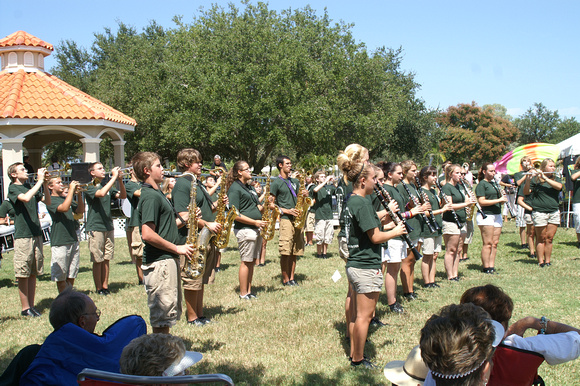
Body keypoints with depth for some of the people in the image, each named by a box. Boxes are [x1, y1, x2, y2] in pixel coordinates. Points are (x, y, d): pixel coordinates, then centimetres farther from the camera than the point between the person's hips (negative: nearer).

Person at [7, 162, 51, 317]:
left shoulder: (30, 187, 15)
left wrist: (45, 185, -3)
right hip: (22, 235, -6)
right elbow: (26, 198, -24)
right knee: (23, 274, -1)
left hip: (36, 234, 6)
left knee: (34, 273, 10)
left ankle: (32, 306, 17)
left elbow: (48, 201, 11)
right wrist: (40, 181, -19)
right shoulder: (13, 188, -4)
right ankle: (25, 308, 7)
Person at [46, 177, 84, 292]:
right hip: (59, 242, -7)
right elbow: (64, 208, -25)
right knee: (61, 277, 0)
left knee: (71, 275, 12)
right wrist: (71, 189, -19)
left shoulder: (66, 198, 16)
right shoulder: (51, 200, -7)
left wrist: (79, 195, -1)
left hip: (73, 240, 7)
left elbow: (80, 211, 13)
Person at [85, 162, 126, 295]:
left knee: (106, 259, 8)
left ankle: (105, 286, 15)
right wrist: (114, 177, -22)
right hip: (96, 227, -6)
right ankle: (99, 288, 7)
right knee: (97, 260, -1)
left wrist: (120, 180, -7)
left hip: (108, 226, 6)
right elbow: (101, 193, -26)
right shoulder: (90, 187, -6)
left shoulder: (107, 186, 15)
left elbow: (123, 195, 6)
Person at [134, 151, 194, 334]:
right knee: (163, 316, -3)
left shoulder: (156, 193, 16)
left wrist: (184, 219, 8)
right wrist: (176, 248, -16)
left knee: (171, 312, 18)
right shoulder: (150, 196, -16)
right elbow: (148, 234, -24)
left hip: (167, 260, 10)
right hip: (159, 263, -10)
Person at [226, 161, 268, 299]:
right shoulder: (235, 188, -10)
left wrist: (265, 206, -1)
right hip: (245, 229, -9)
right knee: (246, 262, -2)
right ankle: (243, 294, 7)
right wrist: (255, 222, -17)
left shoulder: (250, 187, 18)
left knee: (252, 261, 12)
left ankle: (249, 291, 21)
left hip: (256, 229, 9)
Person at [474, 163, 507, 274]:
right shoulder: (481, 184, -6)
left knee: (495, 243, 6)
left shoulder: (494, 183, 19)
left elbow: (500, 199, 25)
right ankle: (486, 268, -2)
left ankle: (492, 266, 11)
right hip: (486, 216, -8)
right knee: (488, 243, -7)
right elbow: (481, 202, -16)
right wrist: (498, 200, -16)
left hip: (497, 215, 8)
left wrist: (503, 199, 2)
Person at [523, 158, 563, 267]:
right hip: (539, 212, -3)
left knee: (550, 238, 6)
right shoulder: (536, 179, -1)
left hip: (554, 212, 4)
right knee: (541, 238, 2)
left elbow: (559, 186, -13)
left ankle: (548, 260, 13)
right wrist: (528, 180, -25)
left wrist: (545, 177, -18)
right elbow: (526, 192, -9)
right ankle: (540, 261, 6)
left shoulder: (556, 179, 10)